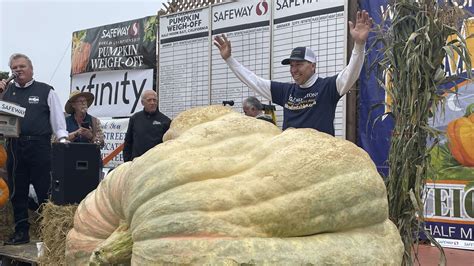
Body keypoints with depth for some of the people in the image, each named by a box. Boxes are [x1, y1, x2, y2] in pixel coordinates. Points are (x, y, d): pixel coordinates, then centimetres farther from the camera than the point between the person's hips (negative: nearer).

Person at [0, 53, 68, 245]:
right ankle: (21, 232, 18)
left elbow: (57, 117, 4)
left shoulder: (46, 91, 7)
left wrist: (62, 138, -10)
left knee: (44, 190, -2)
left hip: (39, 145, -3)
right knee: (17, 191, 8)